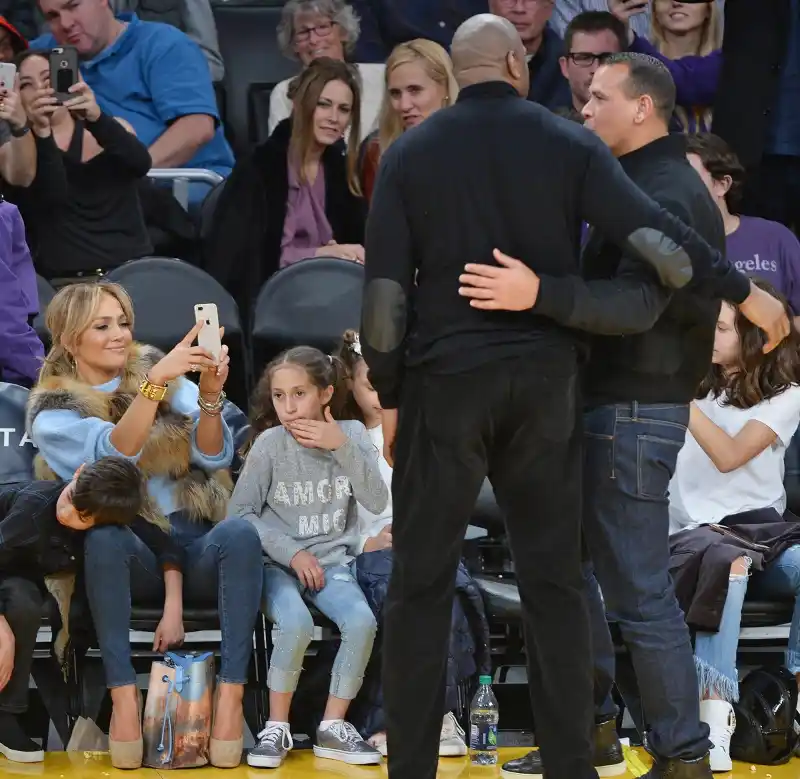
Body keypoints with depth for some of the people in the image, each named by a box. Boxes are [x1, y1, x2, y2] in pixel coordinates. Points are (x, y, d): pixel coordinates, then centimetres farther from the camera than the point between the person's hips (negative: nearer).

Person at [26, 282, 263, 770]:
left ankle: (231, 696, -39)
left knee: (239, 533, -32)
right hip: (131, 561, -2)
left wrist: (210, 395, -20)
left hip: (198, 550, 2)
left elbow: (215, 457, 0)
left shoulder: (160, 371, 12)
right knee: (105, 536, -36)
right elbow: (115, 451, -16)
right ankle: (124, 694, -39)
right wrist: (156, 381, -30)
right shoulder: (53, 415, 5)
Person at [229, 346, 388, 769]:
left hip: (331, 560, 2)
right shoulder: (269, 444, -7)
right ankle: (277, 727, -14)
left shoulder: (351, 434, 0)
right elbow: (240, 513, -5)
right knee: (296, 623, -32)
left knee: (361, 621, -26)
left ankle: (333, 727, -9)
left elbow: (377, 502, -9)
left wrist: (342, 448, -19)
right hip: (278, 563, -2)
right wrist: (292, 552, -13)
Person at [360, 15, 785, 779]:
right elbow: (653, 237, -8)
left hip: (445, 385, -1)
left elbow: (384, 290, -4)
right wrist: (747, 295, 2)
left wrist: (387, 398, 6)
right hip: (543, 385, 1)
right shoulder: (568, 144, -1)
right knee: (553, 583, 7)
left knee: (421, 584, 5)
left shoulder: (410, 153, -1)